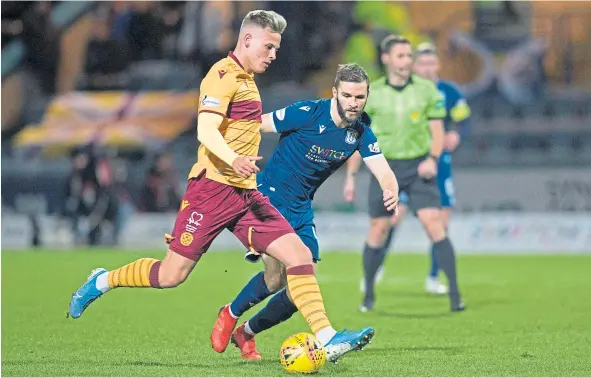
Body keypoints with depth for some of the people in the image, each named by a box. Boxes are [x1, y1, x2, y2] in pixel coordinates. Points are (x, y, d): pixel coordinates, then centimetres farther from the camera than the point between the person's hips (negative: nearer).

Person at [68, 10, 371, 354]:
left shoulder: (246, 79, 19)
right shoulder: (224, 75, -11)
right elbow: (206, 131, -25)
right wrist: (233, 159, -41)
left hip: (245, 195, 9)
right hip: (213, 188, -9)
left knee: (299, 255, -7)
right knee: (172, 274, -5)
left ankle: (325, 337, -10)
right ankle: (102, 282, 19)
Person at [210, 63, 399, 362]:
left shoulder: (360, 130, -3)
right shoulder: (309, 113, -20)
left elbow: (383, 171, -13)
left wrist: (391, 191, -35)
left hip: (301, 209, 6)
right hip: (269, 199, -6)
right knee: (276, 276, -18)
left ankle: (245, 332, 23)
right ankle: (230, 315, 13)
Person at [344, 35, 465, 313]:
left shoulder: (426, 89, 2)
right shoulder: (371, 93, 1)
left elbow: (437, 130, 5)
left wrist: (432, 159, -13)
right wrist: (350, 177, 5)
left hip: (419, 167, 0)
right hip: (384, 167, 1)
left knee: (434, 225, -14)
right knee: (378, 231, 2)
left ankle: (454, 294, -12)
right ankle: (368, 295, 20)